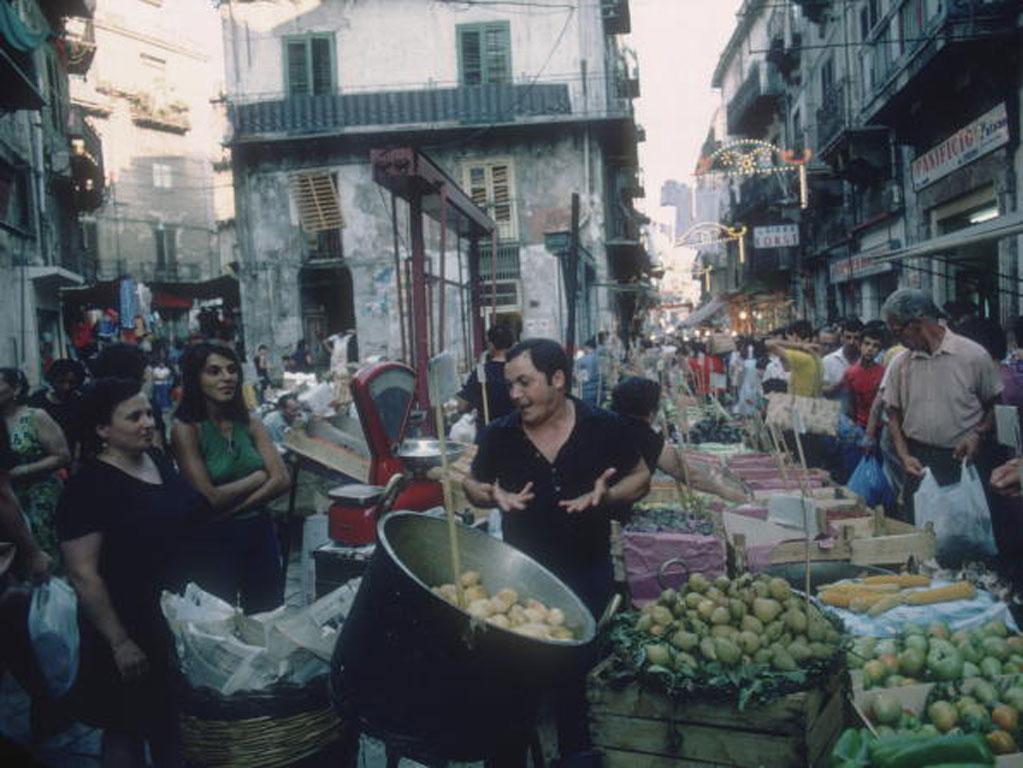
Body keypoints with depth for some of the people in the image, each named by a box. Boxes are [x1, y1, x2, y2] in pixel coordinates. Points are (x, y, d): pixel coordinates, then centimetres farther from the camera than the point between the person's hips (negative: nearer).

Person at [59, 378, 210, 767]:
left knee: (174, 718, 21)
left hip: (180, 614, 7)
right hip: (131, 626, -7)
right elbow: (83, 575, -20)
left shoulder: (159, 459, 2)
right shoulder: (88, 487, -19)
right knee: (128, 725, 12)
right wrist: (120, 642, -20)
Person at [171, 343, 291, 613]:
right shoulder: (186, 430, -10)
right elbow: (209, 499, -16)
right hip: (214, 542, -4)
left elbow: (282, 480, -5)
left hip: (260, 536, 4)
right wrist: (259, 478, -6)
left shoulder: (250, 424, 4)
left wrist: (235, 507, -15)